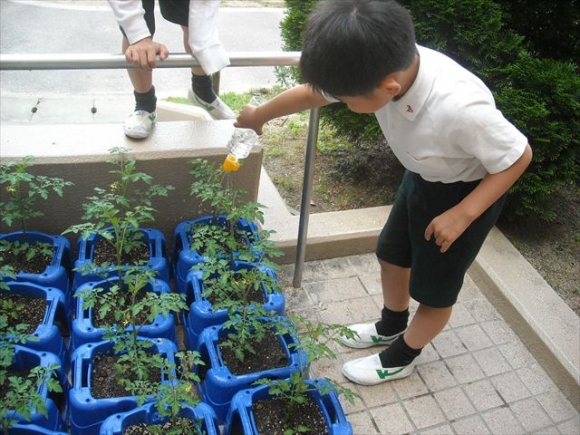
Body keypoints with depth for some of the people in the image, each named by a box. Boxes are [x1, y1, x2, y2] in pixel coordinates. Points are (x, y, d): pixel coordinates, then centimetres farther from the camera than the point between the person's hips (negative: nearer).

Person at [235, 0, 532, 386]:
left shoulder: (459, 108, -43)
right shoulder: (388, 66, -24)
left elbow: (519, 156, -24)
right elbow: (312, 93, -7)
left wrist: (462, 215, -25)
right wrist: (260, 115, 9)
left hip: (469, 191, -6)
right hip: (422, 176, 7)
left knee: (435, 289, 11)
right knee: (392, 257, 21)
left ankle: (401, 357, 38)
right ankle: (390, 327, 49)